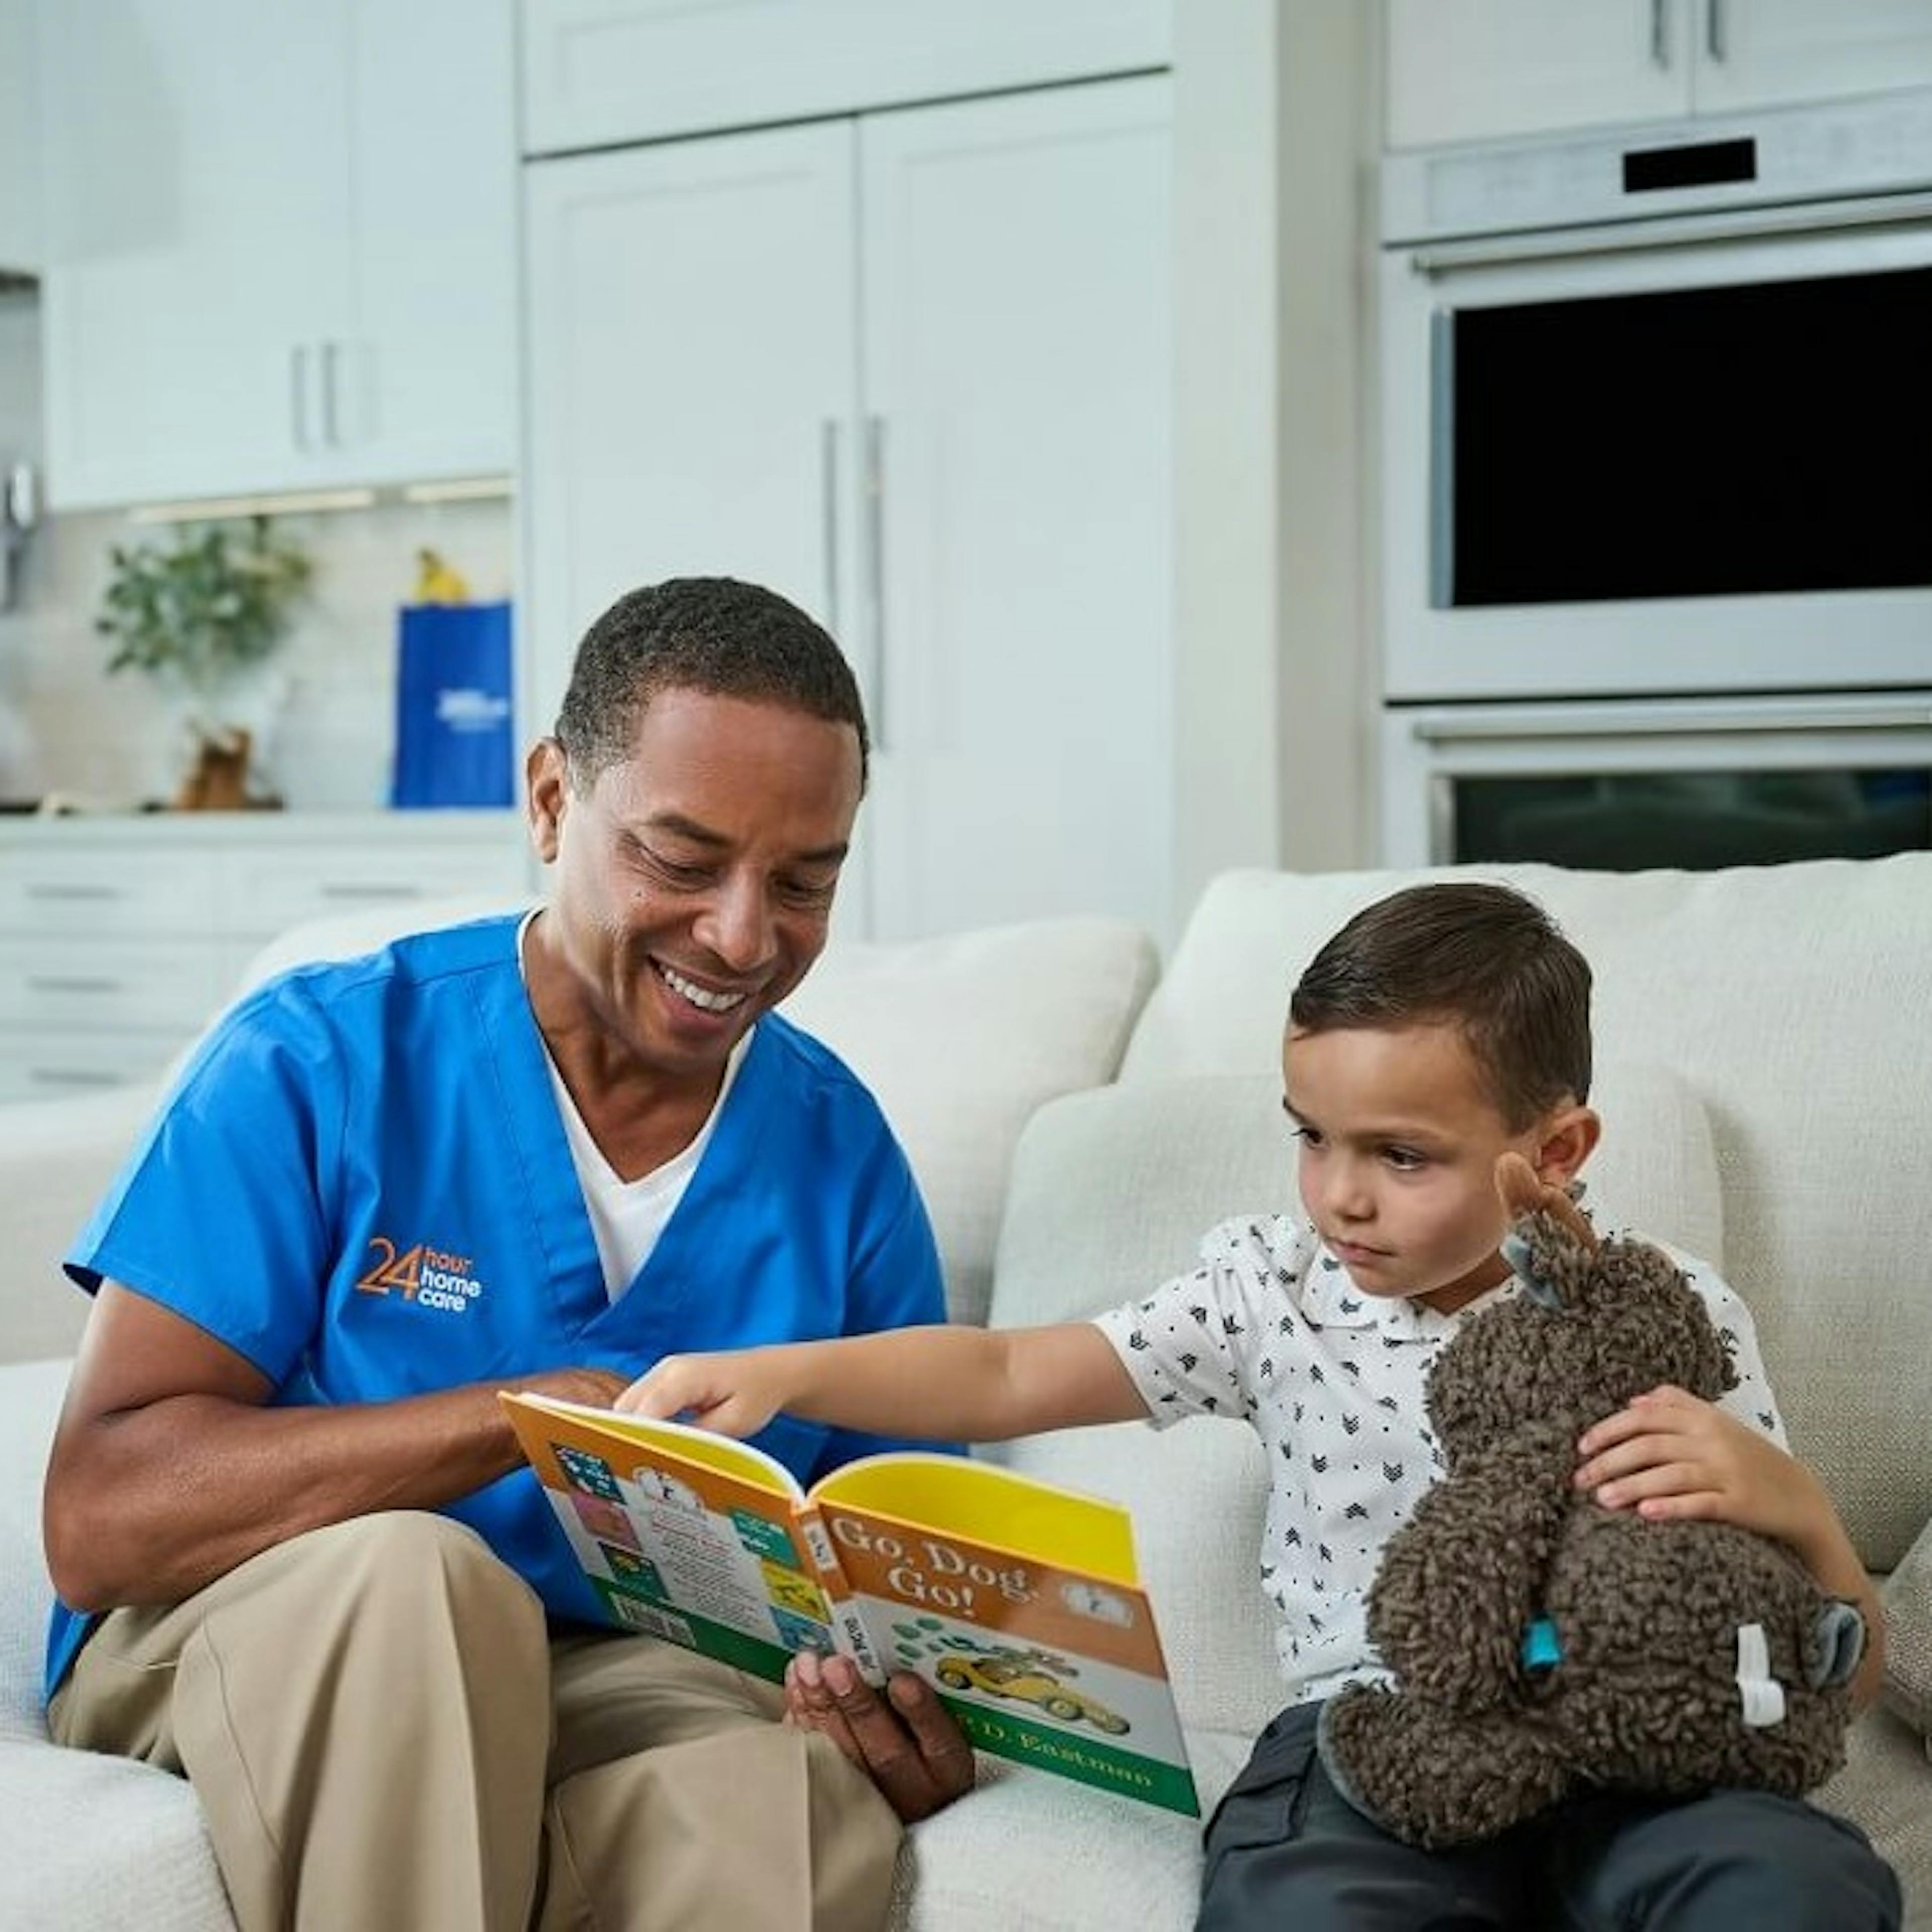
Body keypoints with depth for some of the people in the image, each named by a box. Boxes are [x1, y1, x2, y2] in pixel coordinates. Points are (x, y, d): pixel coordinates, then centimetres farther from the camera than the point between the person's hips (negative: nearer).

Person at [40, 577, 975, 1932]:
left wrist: (912, 1709, -20)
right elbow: (99, 1524, -17)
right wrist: (537, 1410, -27)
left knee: (806, 1792, -31)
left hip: (599, 1684, 2)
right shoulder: (320, 1060, -11)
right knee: (409, 1568, -35)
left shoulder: (845, 1158, -1)